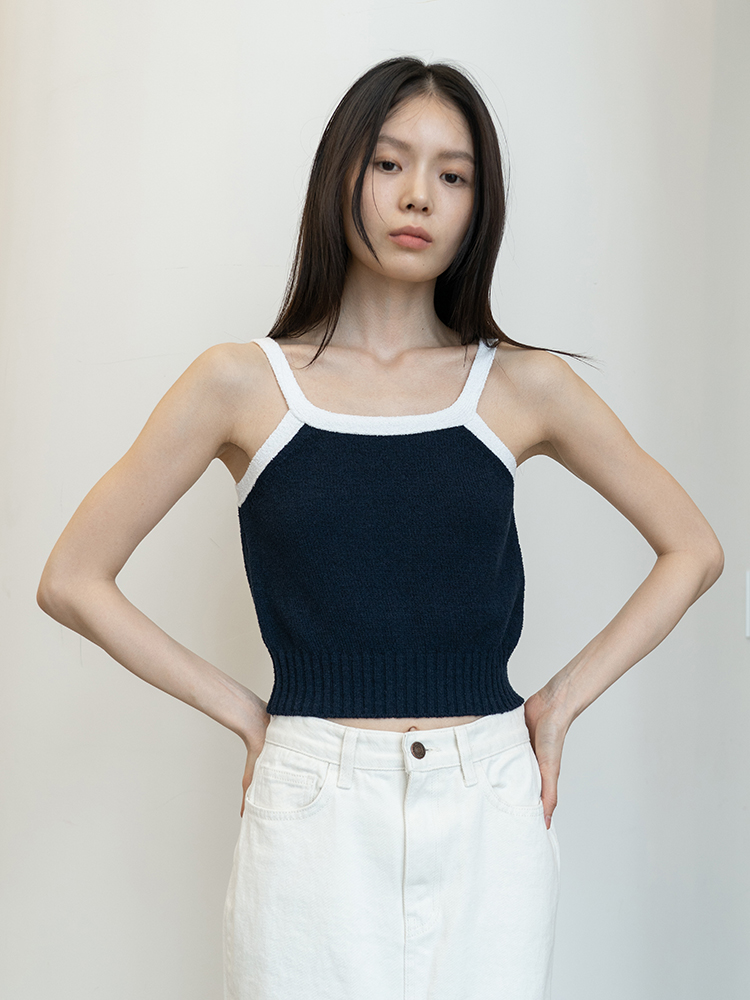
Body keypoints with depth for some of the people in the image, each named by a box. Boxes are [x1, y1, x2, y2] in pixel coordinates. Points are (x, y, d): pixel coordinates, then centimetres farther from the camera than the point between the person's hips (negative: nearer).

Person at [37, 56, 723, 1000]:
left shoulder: (522, 386, 2)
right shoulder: (242, 384, -1)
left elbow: (693, 549, 12)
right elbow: (72, 580, 1)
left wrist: (563, 699, 3)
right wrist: (245, 712, -2)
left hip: (489, 812, 2)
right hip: (313, 814, -1)